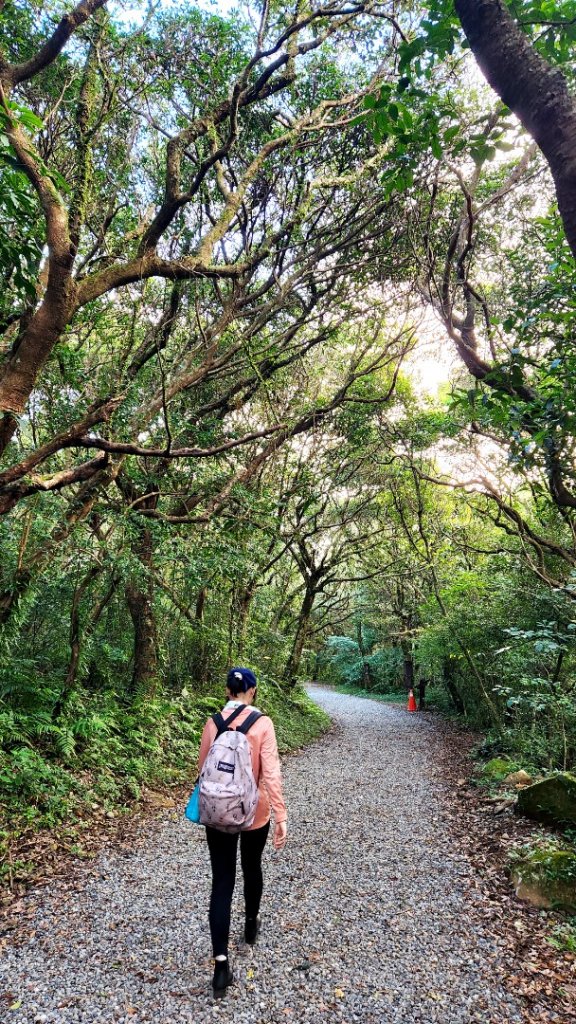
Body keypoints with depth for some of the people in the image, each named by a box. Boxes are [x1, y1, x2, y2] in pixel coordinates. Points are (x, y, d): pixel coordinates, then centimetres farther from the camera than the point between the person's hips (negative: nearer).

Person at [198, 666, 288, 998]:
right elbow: (271, 772, -18)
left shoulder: (213, 723, -7)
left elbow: (203, 765, 4)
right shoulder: (262, 723, -16)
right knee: (252, 868, 25)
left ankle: (221, 963, 4)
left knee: (222, 882, 8)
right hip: (254, 813, -1)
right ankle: (252, 924, 48)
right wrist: (281, 815, -14)